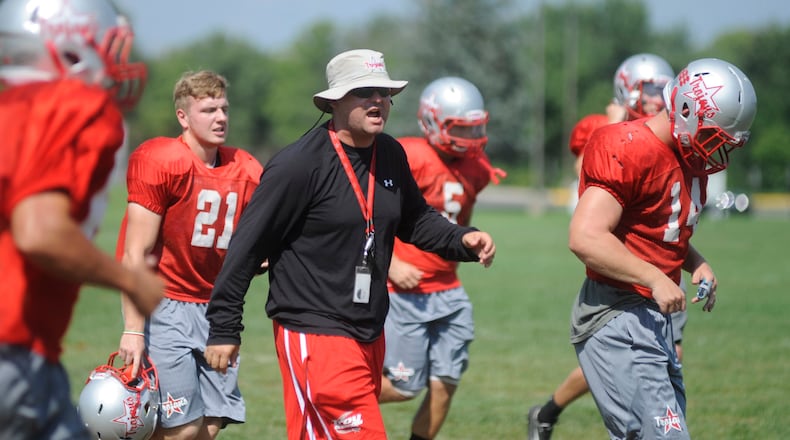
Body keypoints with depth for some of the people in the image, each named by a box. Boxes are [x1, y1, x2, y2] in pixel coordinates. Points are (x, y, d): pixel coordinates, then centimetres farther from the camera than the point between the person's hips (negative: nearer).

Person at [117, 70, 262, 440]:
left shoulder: (245, 170, 6)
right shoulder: (159, 161, -11)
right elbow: (135, 253, -12)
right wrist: (133, 330, -17)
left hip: (214, 306, 6)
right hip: (165, 305, -6)